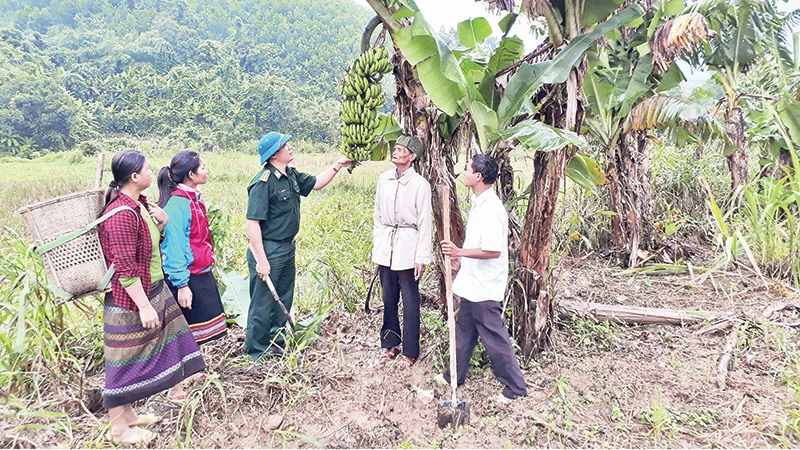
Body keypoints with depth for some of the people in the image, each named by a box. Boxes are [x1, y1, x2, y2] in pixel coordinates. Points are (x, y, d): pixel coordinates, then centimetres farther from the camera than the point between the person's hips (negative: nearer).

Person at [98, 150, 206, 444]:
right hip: (131, 300, -9)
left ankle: (127, 414, 35)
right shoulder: (122, 214, -23)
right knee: (127, 361, 5)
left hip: (153, 291, 10)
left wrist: (161, 222, 0)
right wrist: (144, 306, -23)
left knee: (148, 353, 18)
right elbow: (124, 267, -24)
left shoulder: (140, 204, 6)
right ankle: (118, 428, 22)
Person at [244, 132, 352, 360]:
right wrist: (261, 260, -25)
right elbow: (252, 223, -24)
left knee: (283, 300, 19)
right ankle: (256, 352, 20)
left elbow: (316, 183, 23)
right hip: (268, 251, -9)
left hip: (287, 248, 9)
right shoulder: (263, 182, -21)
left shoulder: (291, 175, 5)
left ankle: (275, 344, 36)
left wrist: (337, 165, 13)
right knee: (263, 303, 3)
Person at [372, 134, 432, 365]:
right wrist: (376, 245, 13)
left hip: (407, 245, -4)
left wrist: (422, 257, -9)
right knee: (388, 298, 12)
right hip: (385, 244, 5)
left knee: (410, 300, 2)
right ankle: (391, 344, 27)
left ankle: (410, 350, 15)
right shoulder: (383, 179, 6)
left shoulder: (420, 184, -8)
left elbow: (424, 222, -7)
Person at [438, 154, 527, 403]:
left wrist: (460, 252, -30)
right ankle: (455, 375, 38)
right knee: (464, 331, 21)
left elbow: (493, 251, -29)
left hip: (484, 287, -10)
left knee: (495, 338, 3)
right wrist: (461, 258, 23)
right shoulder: (479, 204, 7)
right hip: (473, 283, 10)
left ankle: (515, 387, 20)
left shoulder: (491, 208, -24)